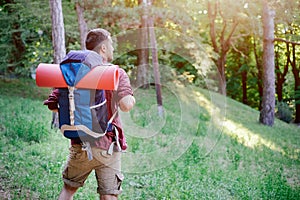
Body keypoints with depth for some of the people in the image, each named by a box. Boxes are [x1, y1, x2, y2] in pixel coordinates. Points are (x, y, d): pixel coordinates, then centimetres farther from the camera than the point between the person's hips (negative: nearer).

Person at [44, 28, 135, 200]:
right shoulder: (117, 73, -8)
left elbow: (53, 104, 4)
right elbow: (126, 105, -22)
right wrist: (132, 99, 0)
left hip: (80, 144, 3)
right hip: (108, 146, -3)